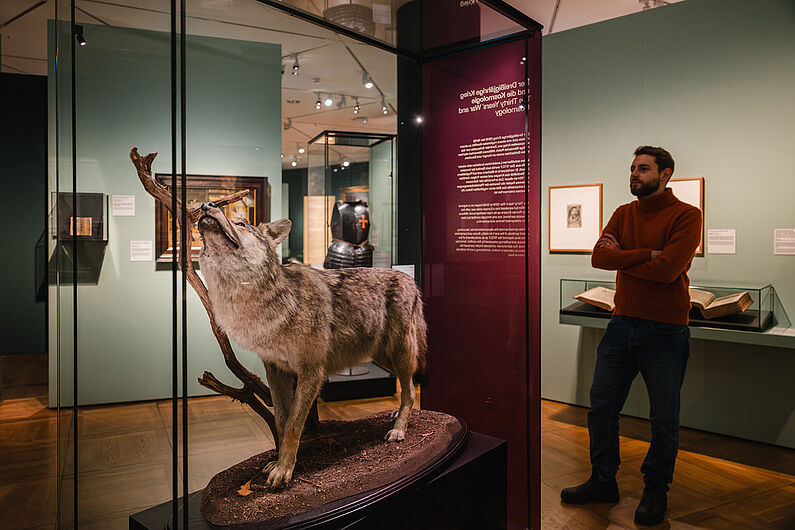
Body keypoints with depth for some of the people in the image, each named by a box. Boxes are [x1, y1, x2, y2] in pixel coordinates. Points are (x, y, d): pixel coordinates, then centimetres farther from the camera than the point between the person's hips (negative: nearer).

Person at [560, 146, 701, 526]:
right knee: (601, 406, 10)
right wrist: (647, 254, -14)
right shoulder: (623, 214, 10)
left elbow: (666, 270, -20)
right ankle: (603, 481, 26)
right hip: (622, 324, 5)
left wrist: (622, 257, -8)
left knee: (664, 417, 7)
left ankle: (655, 489, 26)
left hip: (665, 332, -5)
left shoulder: (686, 216, -6)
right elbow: (599, 257, -5)